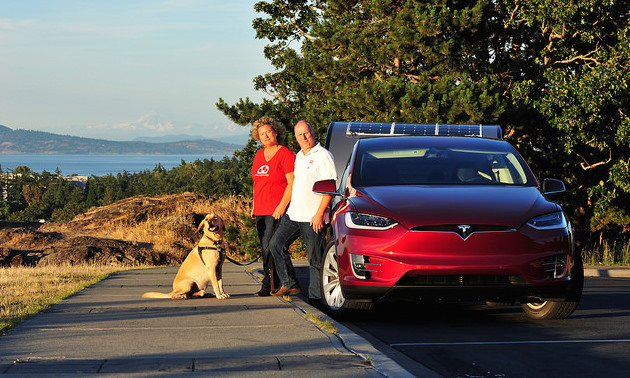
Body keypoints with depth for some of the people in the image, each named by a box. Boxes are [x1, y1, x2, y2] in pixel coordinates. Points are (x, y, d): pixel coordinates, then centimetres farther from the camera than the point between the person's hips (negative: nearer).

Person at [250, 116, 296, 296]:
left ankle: (269, 285, -6)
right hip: (261, 211, 8)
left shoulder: (285, 154, -7)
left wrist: (282, 206, -17)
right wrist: (254, 206, 19)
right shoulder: (259, 155, 16)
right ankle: (272, 284, 13)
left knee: (269, 247, -12)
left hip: (277, 211, -8)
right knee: (265, 247, 7)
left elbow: (292, 184, -11)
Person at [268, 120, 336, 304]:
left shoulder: (323, 156, -9)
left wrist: (319, 214, -19)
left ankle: (315, 297, 4)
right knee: (276, 244, 2)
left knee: (315, 258, -3)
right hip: (293, 213, 8)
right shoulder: (299, 156, 16)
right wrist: (285, 207, 21)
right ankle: (289, 284, 10)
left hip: (312, 217, -8)